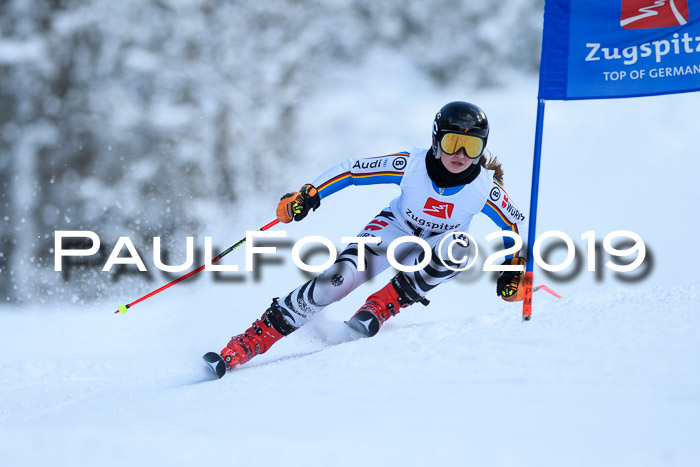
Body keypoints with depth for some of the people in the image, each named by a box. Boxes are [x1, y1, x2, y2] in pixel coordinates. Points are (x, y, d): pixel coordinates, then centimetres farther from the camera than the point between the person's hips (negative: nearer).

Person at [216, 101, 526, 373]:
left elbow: (516, 226, -3)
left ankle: (381, 306, -26)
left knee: (459, 246, -36)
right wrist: (308, 195, -24)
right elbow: (350, 170, -15)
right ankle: (252, 340, -20)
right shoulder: (411, 165, -24)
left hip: (429, 255, 1)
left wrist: (514, 270, -11)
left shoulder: (485, 188, -22)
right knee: (337, 280, -26)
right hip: (392, 231, -1)